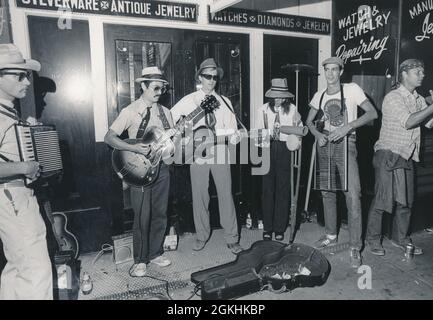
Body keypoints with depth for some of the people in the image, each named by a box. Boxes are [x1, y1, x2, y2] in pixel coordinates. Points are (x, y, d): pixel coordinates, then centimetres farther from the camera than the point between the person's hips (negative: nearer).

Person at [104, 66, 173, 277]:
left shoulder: (164, 112, 11)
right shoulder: (130, 112, -5)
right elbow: (109, 138, -10)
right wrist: (134, 148, -22)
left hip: (161, 167, 5)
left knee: (160, 214, 11)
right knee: (142, 217, -1)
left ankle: (155, 253, 28)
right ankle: (140, 261, 14)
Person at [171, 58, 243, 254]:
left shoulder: (224, 102, 10)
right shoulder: (189, 101, 5)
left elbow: (231, 128, 4)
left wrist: (233, 135, -17)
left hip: (220, 152, 1)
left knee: (226, 195, 1)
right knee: (199, 197, 6)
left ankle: (231, 239, 11)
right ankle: (202, 236, 23)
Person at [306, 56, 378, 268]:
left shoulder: (351, 89, -5)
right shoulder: (319, 96, 9)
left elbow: (372, 113, -11)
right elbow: (309, 120, 18)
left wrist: (348, 126, -23)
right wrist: (318, 135, -3)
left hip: (346, 144, -5)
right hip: (325, 144, 5)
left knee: (353, 195, -12)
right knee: (327, 192, 12)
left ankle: (355, 248, -2)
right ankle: (331, 234, 29)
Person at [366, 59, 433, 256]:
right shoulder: (393, 97, -10)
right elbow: (408, 122, -20)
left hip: (407, 157, 8)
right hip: (388, 156, -8)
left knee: (406, 200, 13)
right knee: (382, 198, -3)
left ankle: (401, 239, 28)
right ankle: (373, 238, 11)